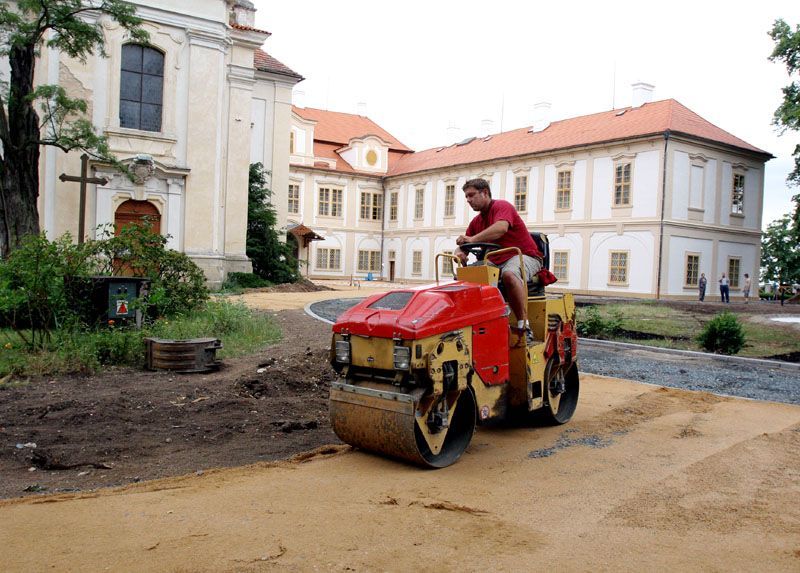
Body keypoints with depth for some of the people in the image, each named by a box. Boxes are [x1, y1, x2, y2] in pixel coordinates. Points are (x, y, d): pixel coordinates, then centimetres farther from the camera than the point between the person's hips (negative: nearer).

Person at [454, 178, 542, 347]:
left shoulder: (502, 206, -6)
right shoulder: (476, 221, 18)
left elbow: (501, 228, -29)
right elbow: (462, 245, 12)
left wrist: (472, 239, -39)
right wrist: (458, 252, -14)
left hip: (524, 256, -8)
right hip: (496, 261, 8)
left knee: (509, 274, -40)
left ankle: (524, 328, -38)